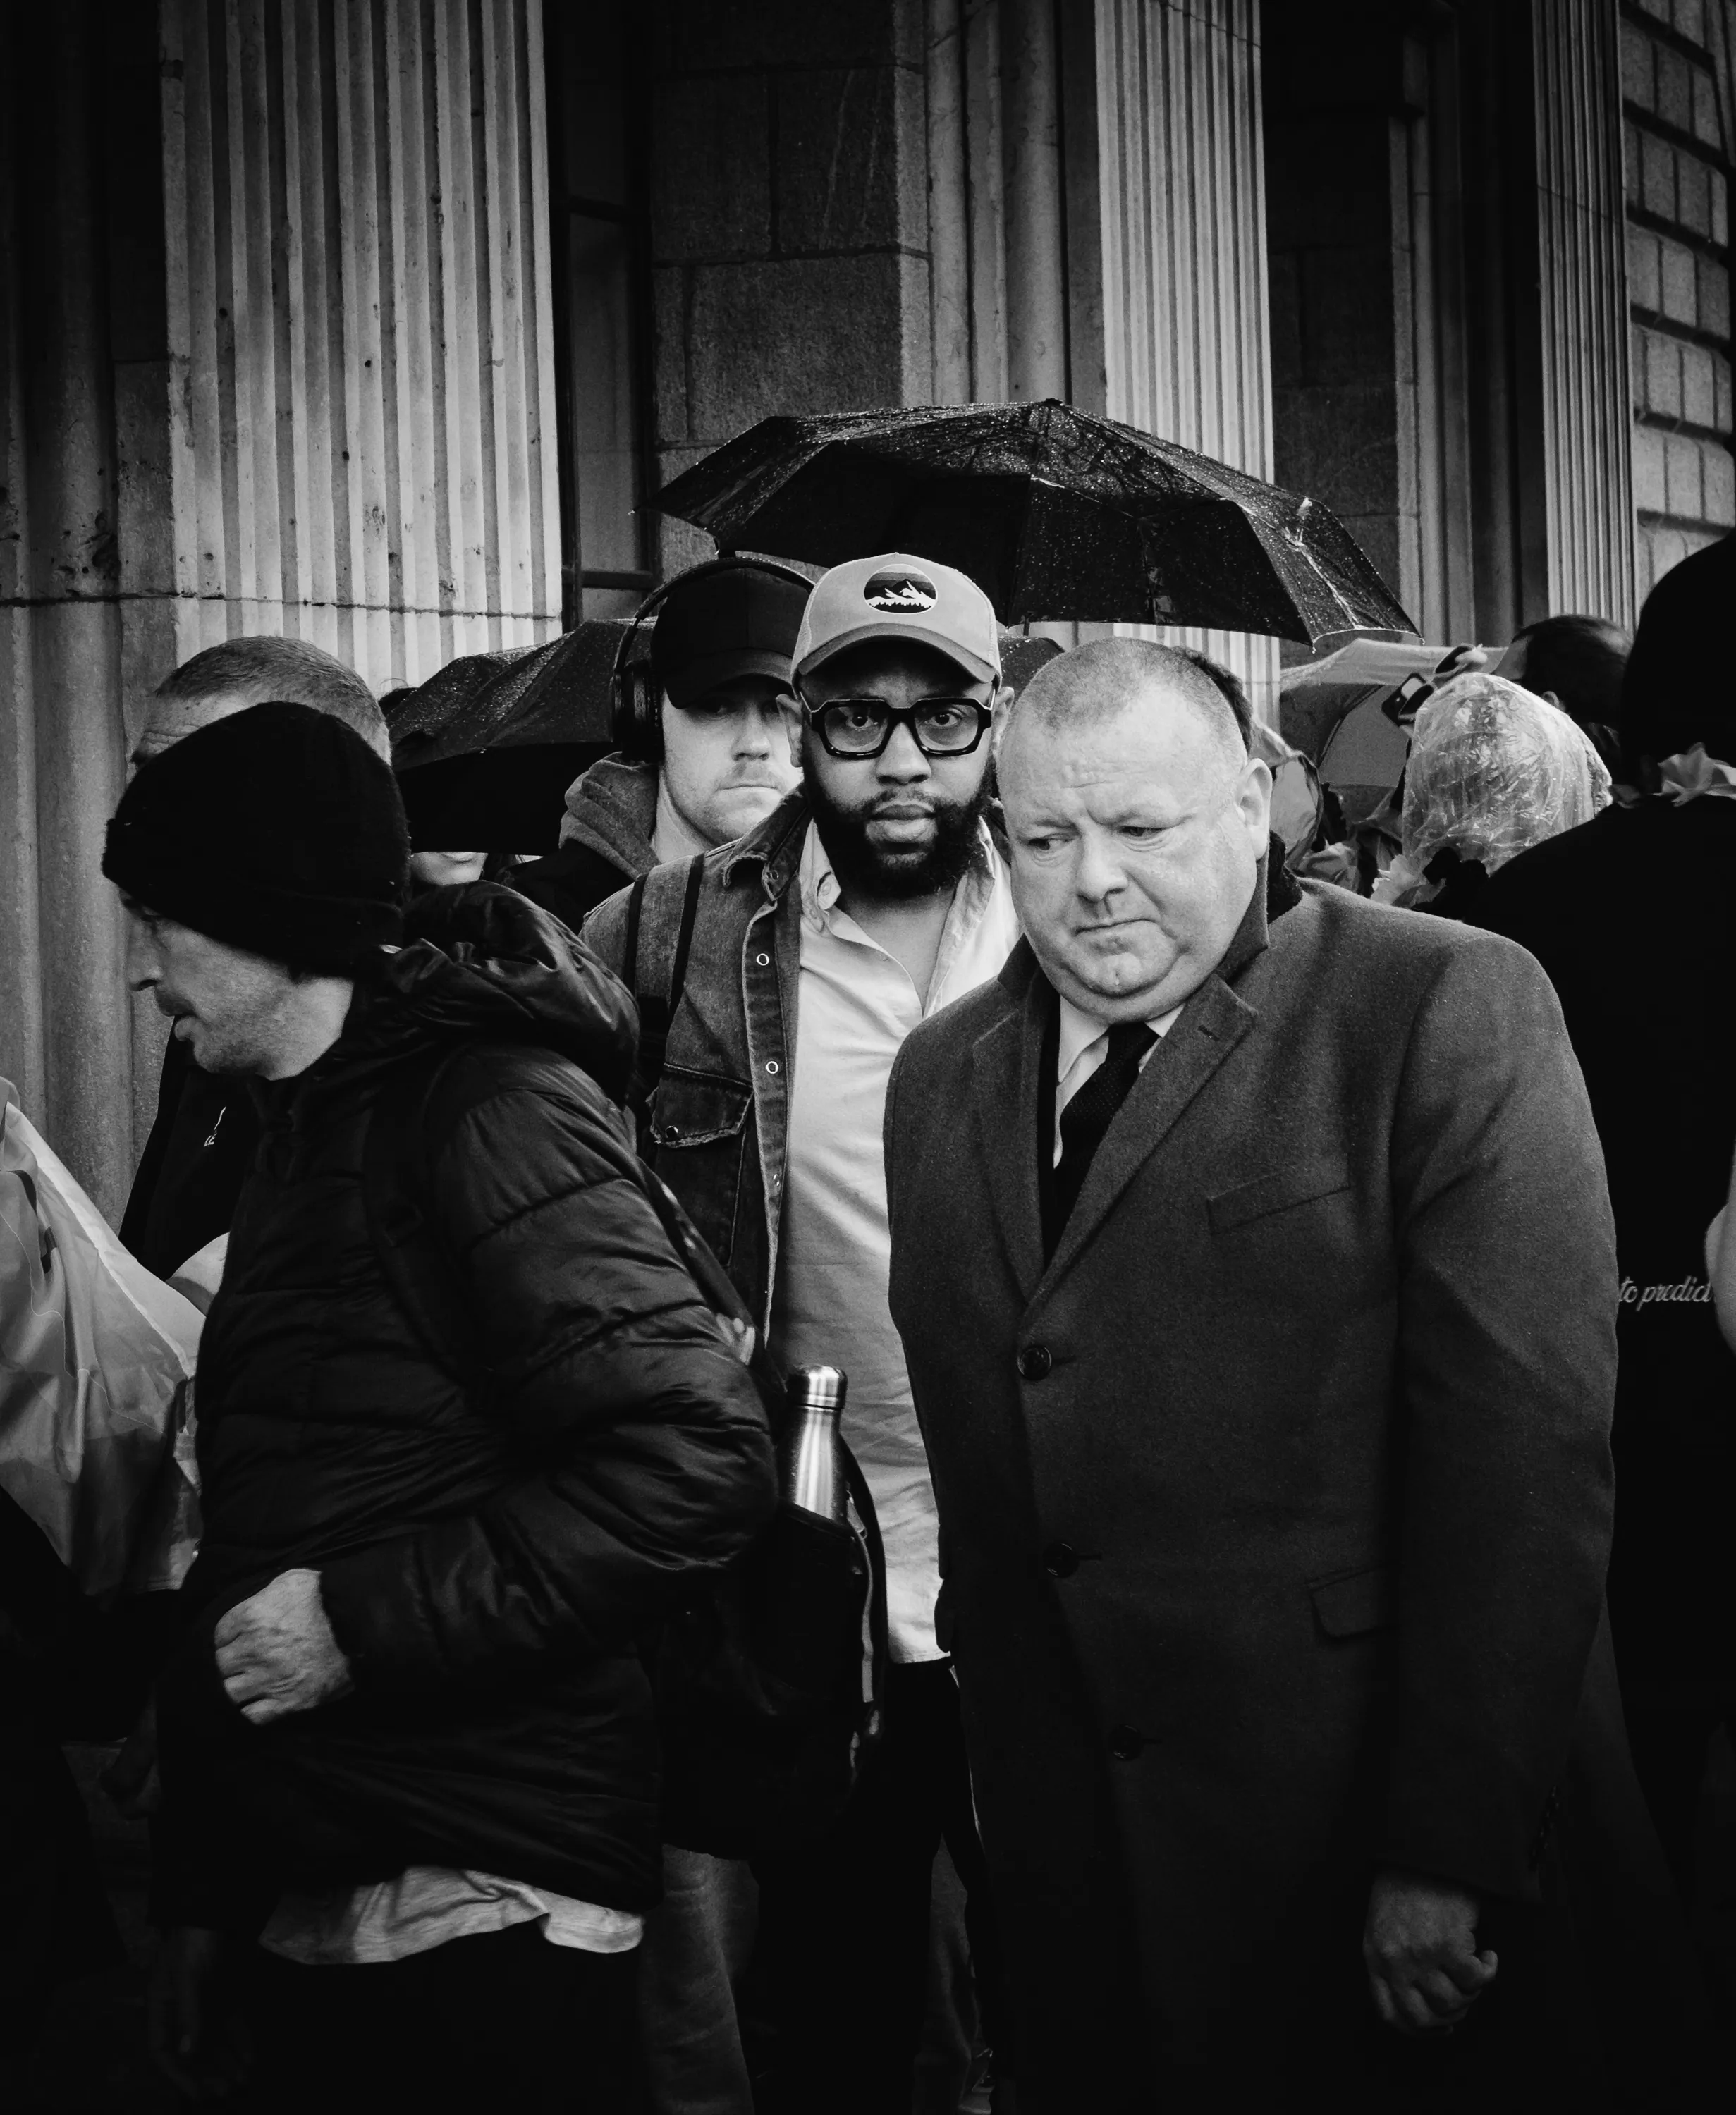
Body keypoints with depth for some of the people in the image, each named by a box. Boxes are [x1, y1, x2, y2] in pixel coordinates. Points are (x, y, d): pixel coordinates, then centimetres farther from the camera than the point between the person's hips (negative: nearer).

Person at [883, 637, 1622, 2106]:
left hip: (1337, 1808, -5)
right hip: (1056, 1812, 5)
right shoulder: (944, 1071, 11)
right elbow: (967, 1434, 11)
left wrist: (1452, 1852, -16)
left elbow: (1528, 1446, -14)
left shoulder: (1448, 1010, -9)